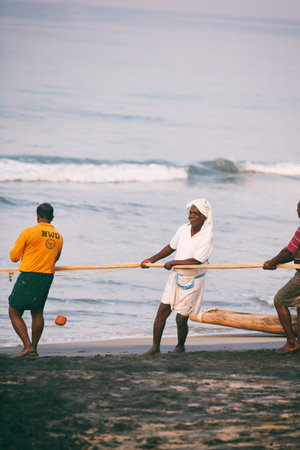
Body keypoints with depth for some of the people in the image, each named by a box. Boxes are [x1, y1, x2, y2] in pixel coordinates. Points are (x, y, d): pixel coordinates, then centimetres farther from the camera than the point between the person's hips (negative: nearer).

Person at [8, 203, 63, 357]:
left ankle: (27, 345, -9)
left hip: (28, 277, -5)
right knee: (37, 313, 19)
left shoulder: (28, 232, -10)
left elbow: (14, 257, -4)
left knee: (14, 312, 5)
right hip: (47, 277, 5)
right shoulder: (58, 237, 6)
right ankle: (34, 348, 20)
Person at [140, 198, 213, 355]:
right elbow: (171, 247, 16)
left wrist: (173, 263, -16)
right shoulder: (183, 229, 0)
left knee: (181, 319, -1)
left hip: (192, 281, -5)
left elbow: (195, 261, -24)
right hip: (176, 276, 5)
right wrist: (151, 260, 16)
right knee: (162, 311, 0)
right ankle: (155, 347, 8)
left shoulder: (206, 237, -19)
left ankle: (180, 347, 25)